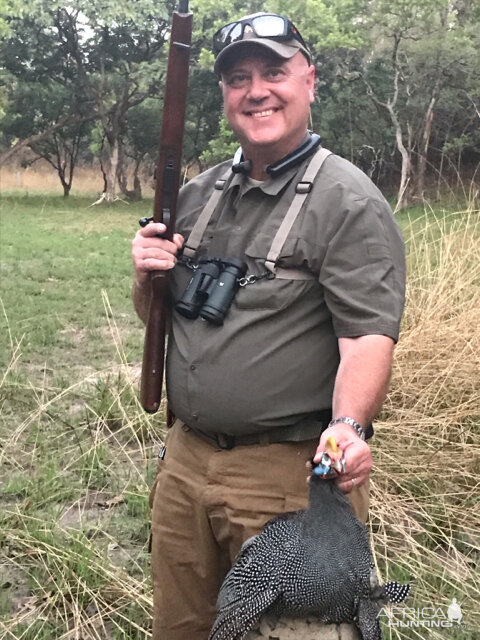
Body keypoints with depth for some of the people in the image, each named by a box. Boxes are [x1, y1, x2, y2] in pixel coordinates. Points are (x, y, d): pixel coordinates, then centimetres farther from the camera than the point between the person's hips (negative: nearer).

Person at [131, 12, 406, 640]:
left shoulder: (350, 202, -11)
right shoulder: (197, 194, 10)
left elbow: (367, 338, -19)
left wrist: (348, 426, -37)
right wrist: (148, 273, -4)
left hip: (288, 472, -6)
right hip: (184, 458, 6)